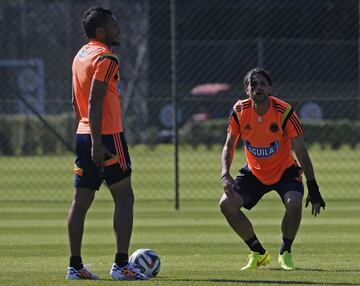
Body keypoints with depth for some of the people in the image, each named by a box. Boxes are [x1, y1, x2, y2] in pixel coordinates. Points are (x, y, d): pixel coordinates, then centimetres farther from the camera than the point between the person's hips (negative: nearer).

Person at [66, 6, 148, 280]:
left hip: (83, 135, 9)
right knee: (124, 198, -4)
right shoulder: (106, 58, -13)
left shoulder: (80, 56, 15)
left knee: (81, 200, 8)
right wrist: (97, 142, -23)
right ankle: (121, 265, -9)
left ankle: (75, 266, 10)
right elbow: (95, 102, -20)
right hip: (107, 135, -9)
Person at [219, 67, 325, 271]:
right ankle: (258, 253, 5)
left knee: (294, 203, -31)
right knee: (227, 204, -14)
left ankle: (286, 253, -3)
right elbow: (229, 146, -4)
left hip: (285, 171, -3)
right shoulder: (239, 111, -14)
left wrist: (313, 188, -20)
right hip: (254, 172, 3)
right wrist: (225, 175, -22)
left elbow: (301, 151, -18)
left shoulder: (284, 111, -22)